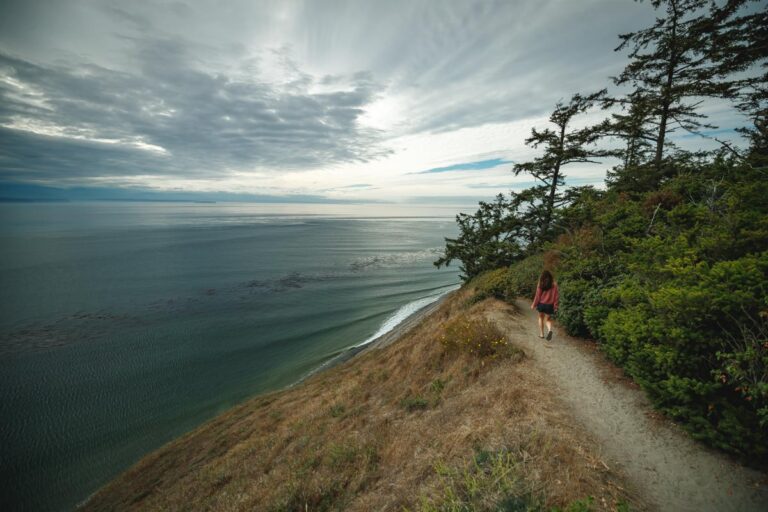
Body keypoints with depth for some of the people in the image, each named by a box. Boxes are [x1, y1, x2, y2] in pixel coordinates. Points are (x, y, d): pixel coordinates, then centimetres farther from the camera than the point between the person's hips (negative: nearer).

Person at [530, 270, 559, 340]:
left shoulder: (540, 285, -9)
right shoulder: (554, 285, -6)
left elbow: (538, 296, -6)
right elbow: (556, 296, -4)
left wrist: (534, 304, 5)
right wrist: (555, 306, 3)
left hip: (541, 304, -1)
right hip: (549, 305, 1)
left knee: (541, 318, 20)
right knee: (548, 319, 14)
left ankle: (541, 334, 22)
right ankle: (549, 330, -15)